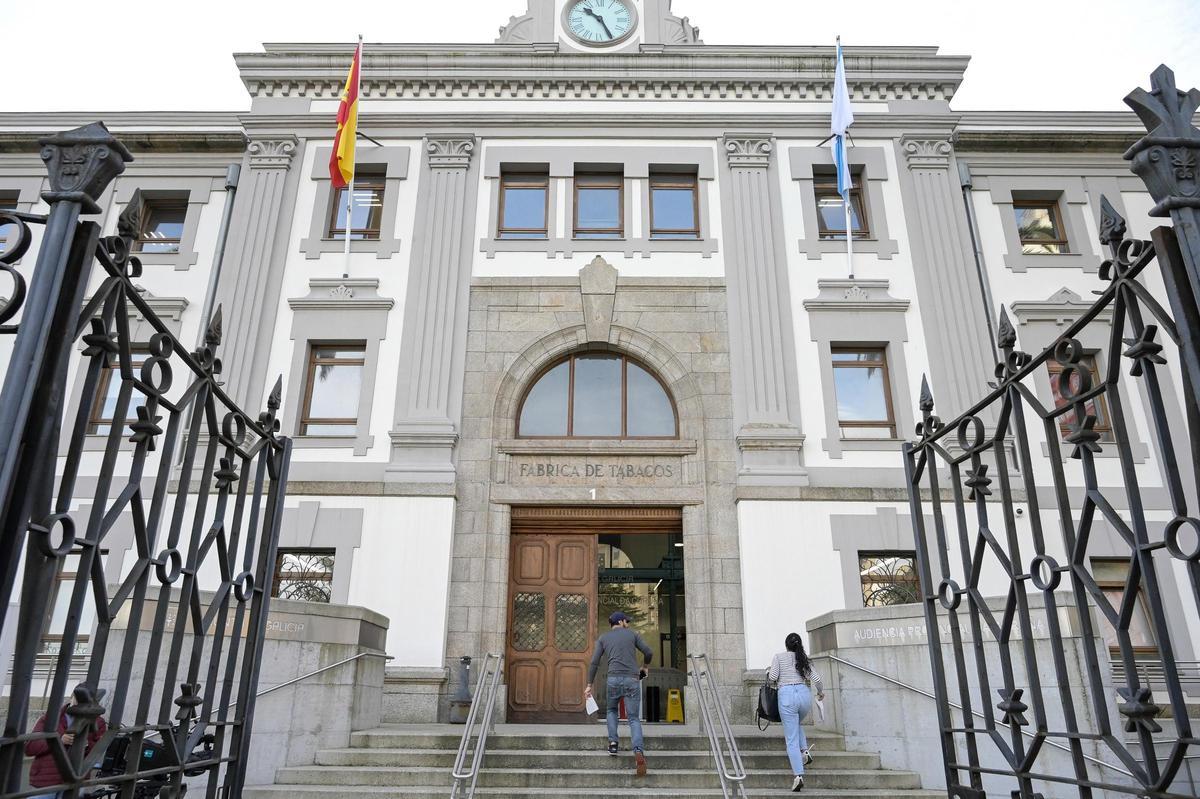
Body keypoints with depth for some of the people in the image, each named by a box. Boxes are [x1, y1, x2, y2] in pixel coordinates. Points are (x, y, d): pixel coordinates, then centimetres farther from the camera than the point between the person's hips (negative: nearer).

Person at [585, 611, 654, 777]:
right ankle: (639, 751, -22)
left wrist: (589, 685, 9)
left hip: (614, 679, 1)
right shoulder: (632, 634, 13)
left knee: (612, 710, 29)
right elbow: (649, 652, 9)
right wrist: (645, 667, 29)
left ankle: (613, 743, 11)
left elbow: (594, 662, 7)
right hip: (632, 680, -1)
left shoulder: (603, 638, 15)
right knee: (634, 718, 4)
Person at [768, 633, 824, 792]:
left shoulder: (779, 657, 6)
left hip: (787, 695, -3)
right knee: (796, 725, 33)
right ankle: (804, 751, 11)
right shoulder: (804, 659, 15)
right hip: (804, 694, 3)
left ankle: (799, 775, -9)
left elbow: (772, 677, -3)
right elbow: (816, 679, 9)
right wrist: (820, 692, 28)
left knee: (792, 739, 0)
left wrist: (768, 672, 19)